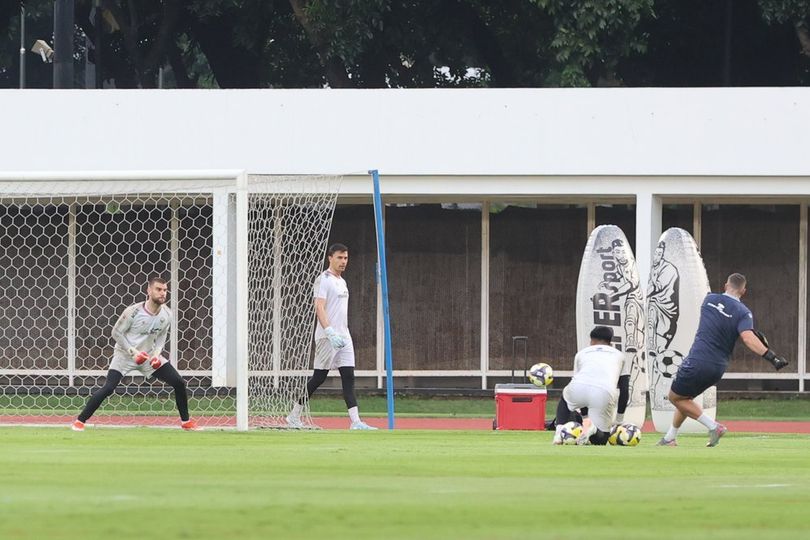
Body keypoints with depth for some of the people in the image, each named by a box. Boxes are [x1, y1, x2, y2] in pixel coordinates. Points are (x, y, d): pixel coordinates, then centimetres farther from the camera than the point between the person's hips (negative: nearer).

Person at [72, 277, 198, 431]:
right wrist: (133, 352, -21)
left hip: (149, 355, 5)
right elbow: (116, 333, -13)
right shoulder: (134, 312, -22)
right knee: (108, 388, -21)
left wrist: (156, 353, -9)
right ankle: (80, 421, -10)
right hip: (125, 354, -5)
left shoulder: (166, 315, -7)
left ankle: (186, 421, 16)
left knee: (179, 383, -3)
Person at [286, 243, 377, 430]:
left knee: (348, 377, -3)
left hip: (343, 337, 8)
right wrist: (330, 332, -28)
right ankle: (294, 415, 9)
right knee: (319, 377, -3)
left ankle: (355, 421, -9)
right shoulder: (323, 280, -9)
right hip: (327, 337, -8)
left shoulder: (341, 281, 18)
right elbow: (319, 308, -18)